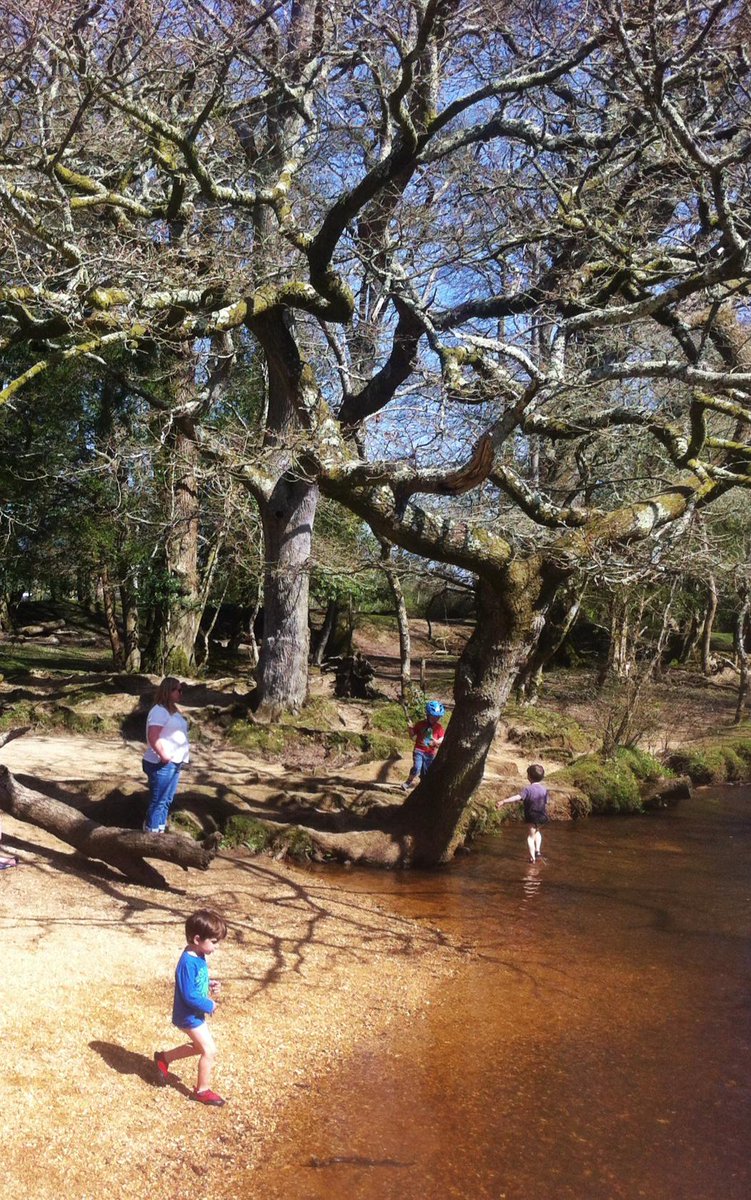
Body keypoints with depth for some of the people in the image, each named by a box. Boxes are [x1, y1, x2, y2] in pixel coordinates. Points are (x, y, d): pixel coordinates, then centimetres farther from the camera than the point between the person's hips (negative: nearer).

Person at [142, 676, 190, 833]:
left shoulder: (172, 709, 15)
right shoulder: (159, 710, -16)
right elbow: (153, 737, -24)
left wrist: (178, 759, 14)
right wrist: (163, 756, -20)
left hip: (174, 764, 10)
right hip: (161, 765, -10)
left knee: (167, 800, 16)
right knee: (158, 801, -3)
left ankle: (160, 831, 25)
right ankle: (152, 833, 3)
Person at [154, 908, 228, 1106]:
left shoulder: (199, 956, -2)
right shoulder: (188, 963, -32)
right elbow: (189, 996, -30)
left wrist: (211, 984, -4)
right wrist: (210, 1005, -18)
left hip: (195, 1013, 9)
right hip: (189, 1016, -9)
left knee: (200, 1046, 24)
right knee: (210, 1051, 1)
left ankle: (164, 1058, 39)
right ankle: (202, 1091, 19)